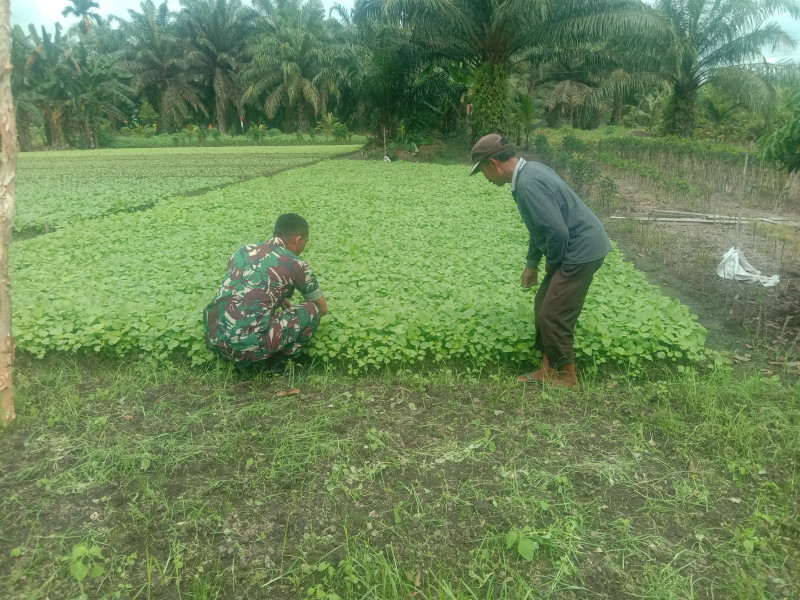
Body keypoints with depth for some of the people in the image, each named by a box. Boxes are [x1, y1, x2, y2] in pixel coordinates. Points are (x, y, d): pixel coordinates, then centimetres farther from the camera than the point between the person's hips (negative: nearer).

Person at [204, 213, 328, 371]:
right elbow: (323, 308, 15)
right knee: (313, 309, 6)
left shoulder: (244, 250, 15)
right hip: (247, 349, -6)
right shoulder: (295, 265, 0)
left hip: (212, 340, 6)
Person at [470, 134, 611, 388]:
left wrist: (552, 263, -9)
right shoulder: (529, 169, 9)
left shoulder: (527, 184, -24)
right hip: (581, 247, 10)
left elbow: (557, 231, -28)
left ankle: (568, 379, 11)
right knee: (543, 305, 14)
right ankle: (549, 371, 23)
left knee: (553, 316, -5)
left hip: (582, 250, -10)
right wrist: (532, 262, 19)